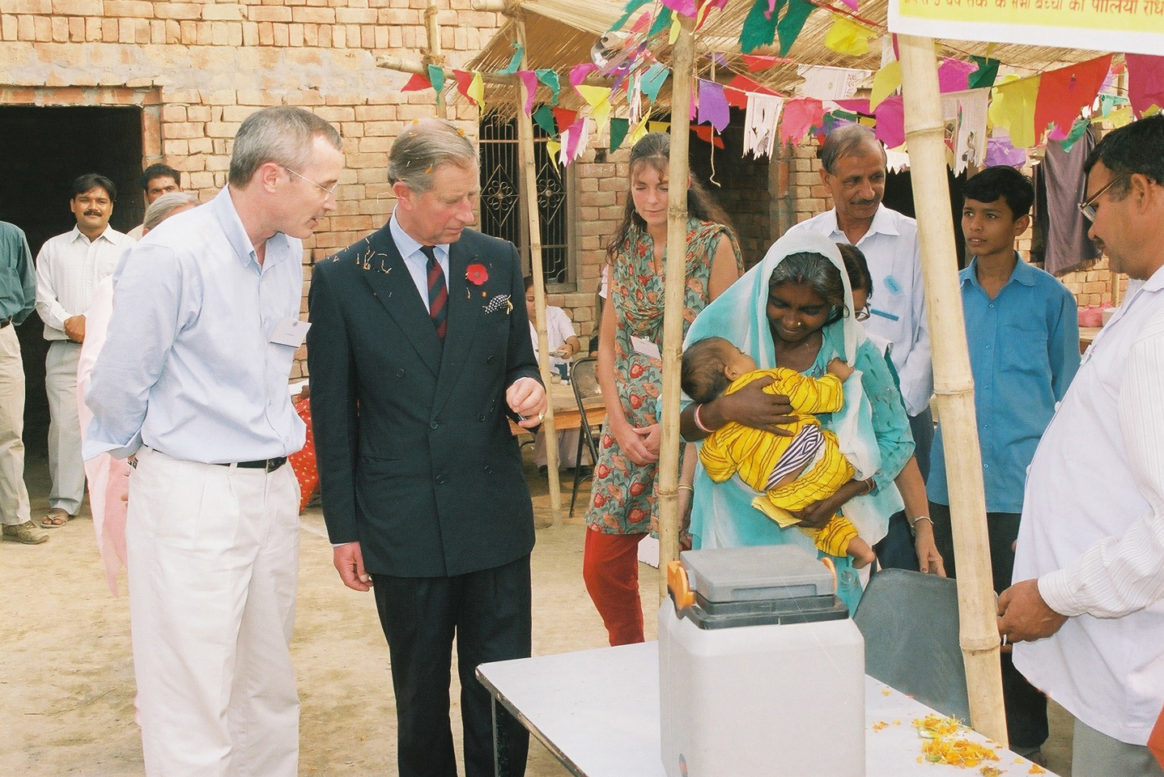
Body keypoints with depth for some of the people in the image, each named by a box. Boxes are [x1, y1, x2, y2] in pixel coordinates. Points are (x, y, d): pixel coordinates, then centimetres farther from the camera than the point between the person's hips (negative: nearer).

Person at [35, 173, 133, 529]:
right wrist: (67, 322, -8)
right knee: (65, 424, -3)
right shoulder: (53, 248, 17)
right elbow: (43, 299, 10)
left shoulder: (127, 248, 11)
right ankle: (63, 502, 4)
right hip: (65, 350, 1)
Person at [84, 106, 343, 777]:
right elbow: (118, 387, -8)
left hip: (274, 489, 7)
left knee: (271, 693, 16)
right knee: (195, 707, -1)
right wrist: (155, 456, 8)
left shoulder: (289, 253, 7)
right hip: (194, 495, -7)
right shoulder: (173, 256, -17)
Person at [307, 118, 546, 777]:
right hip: (402, 526, -1)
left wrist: (527, 390, -10)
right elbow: (333, 416, 1)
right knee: (420, 698, 12)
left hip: (496, 520, 2)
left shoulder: (498, 260, 4)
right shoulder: (342, 279, -3)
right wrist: (344, 529, 0)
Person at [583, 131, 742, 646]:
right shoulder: (623, 251, 10)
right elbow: (607, 343, 12)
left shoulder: (714, 244, -5)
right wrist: (619, 424, -1)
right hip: (628, 424, 5)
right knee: (602, 567, 6)